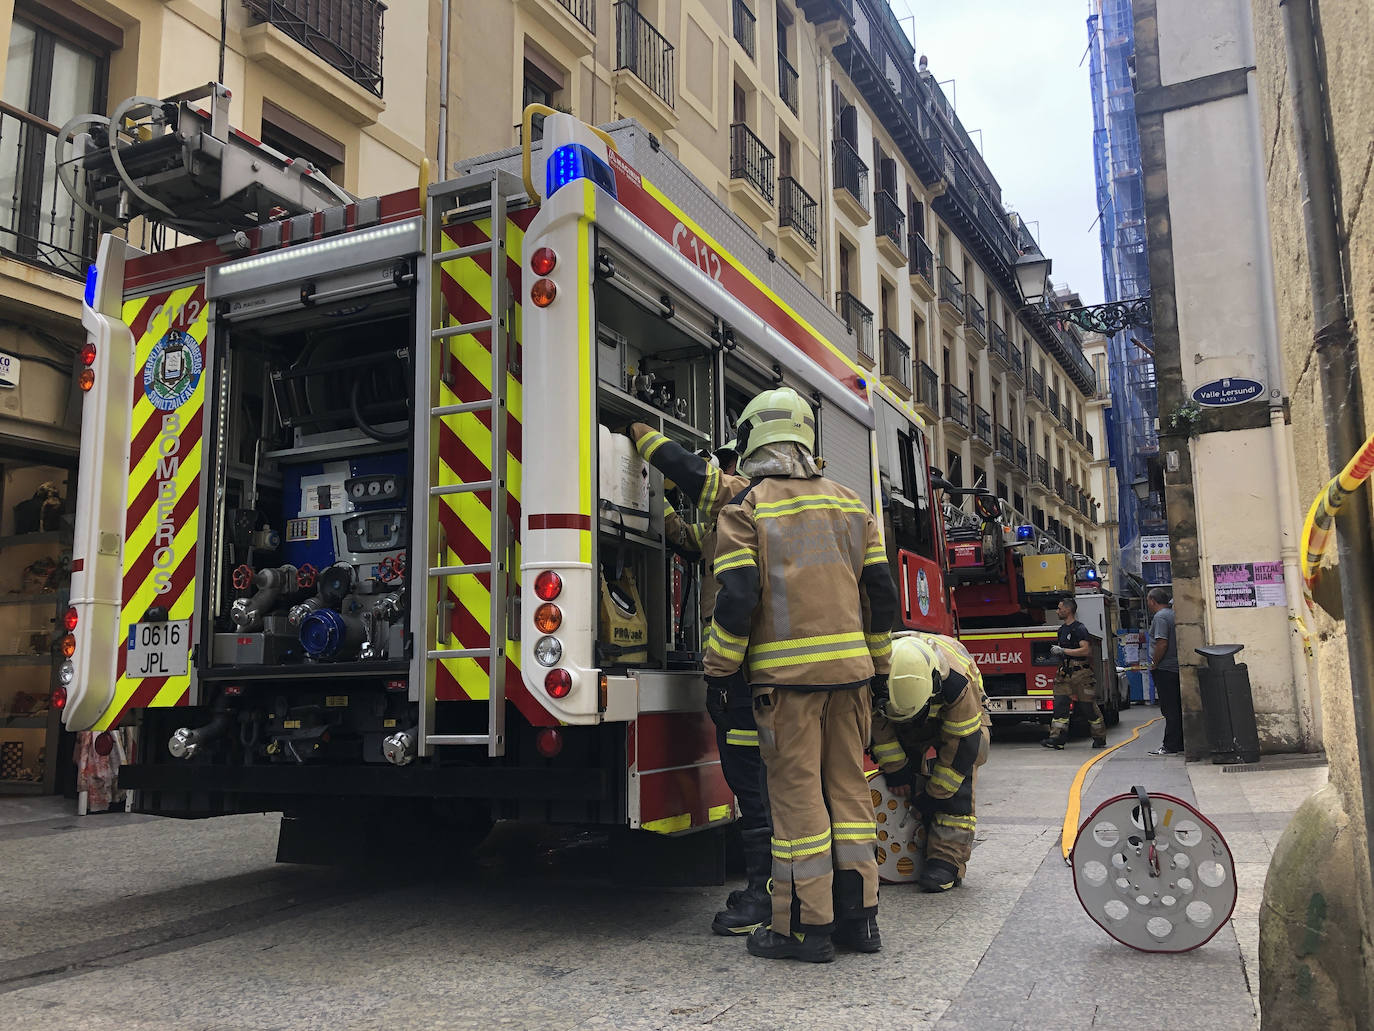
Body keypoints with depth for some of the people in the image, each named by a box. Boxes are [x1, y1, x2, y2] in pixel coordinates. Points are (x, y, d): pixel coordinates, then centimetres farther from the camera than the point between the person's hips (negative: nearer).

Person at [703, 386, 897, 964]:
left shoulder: (745, 508, -3)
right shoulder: (850, 503, 12)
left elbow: (737, 597, -11)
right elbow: (880, 592, 11)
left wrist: (719, 669, 0)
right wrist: (878, 665, 19)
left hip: (785, 672, -5)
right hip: (850, 668, 5)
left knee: (797, 792, 0)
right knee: (848, 785, 11)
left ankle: (806, 926, 6)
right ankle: (858, 916, 18)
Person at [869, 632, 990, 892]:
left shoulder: (956, 679, -42)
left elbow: (962, 742, -32)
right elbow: (877, 721, -15)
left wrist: (935, 793, -26)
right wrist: (894, 767, -16)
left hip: (961, 719, -3)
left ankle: (947, 860, -18)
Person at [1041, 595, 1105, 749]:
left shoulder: (1080, 629, -11)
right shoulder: (1062, 629, 16)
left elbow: (1086, 650, -22)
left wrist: (1063, 651, -21)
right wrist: (1056, 651, 10)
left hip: (1080, 672, -8)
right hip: (1065, 673, 8)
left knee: (1088, 705, 1)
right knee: (1060, 705, -1)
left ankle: (1100, 738, 15)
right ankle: (1057, 738, -4)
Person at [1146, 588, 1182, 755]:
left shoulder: (1160, 617, -14)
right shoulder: (1174, 614, 14)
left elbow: (1162, 644, -23)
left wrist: (1154, 663, -12)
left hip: (1165, 670, -9)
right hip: (1177, 668, 9)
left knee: (1169, 709, -7)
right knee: (1177, 708, 13)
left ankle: (1170, 746, -4)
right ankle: (1180, 743, 18)